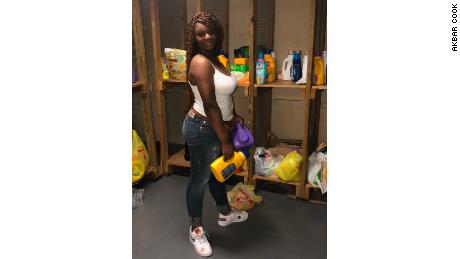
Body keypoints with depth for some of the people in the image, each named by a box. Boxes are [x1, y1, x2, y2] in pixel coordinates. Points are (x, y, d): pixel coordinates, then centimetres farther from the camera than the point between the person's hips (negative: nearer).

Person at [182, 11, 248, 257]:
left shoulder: (214, 59, 7)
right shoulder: (200, 62, -22)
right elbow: (210, 105, -25)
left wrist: (232, 116, 9)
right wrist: (225, 141, -21)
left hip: (216, 125, 9)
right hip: (202, 129, -9)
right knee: (199, 179, 7)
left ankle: (225, 213, 45)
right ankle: (196, 229, 27)